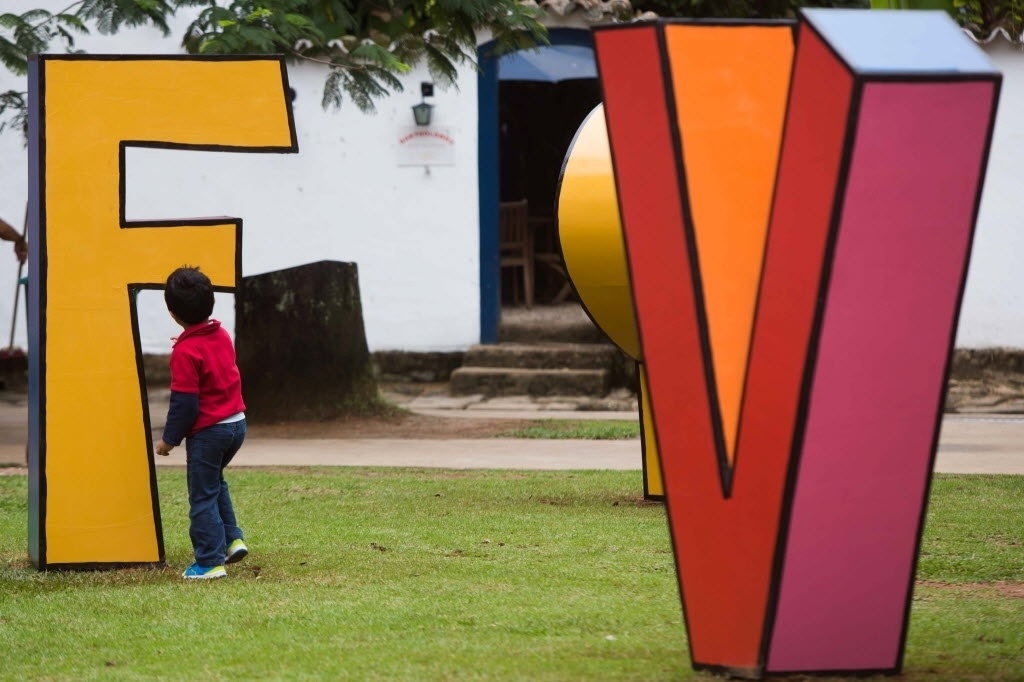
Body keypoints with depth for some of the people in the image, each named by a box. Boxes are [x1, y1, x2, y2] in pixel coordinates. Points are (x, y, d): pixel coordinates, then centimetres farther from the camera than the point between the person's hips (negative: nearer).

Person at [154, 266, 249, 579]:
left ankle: (210, 561, 4)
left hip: (207, 432, -8)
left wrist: (169, 438, -7)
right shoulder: (222, 335, 4)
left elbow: (184, 402, -17)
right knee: (215, 481, 28)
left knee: (203, 496, 2)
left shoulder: (186, 351, -19)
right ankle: (232, 539, 22)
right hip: (236, 422, 8)